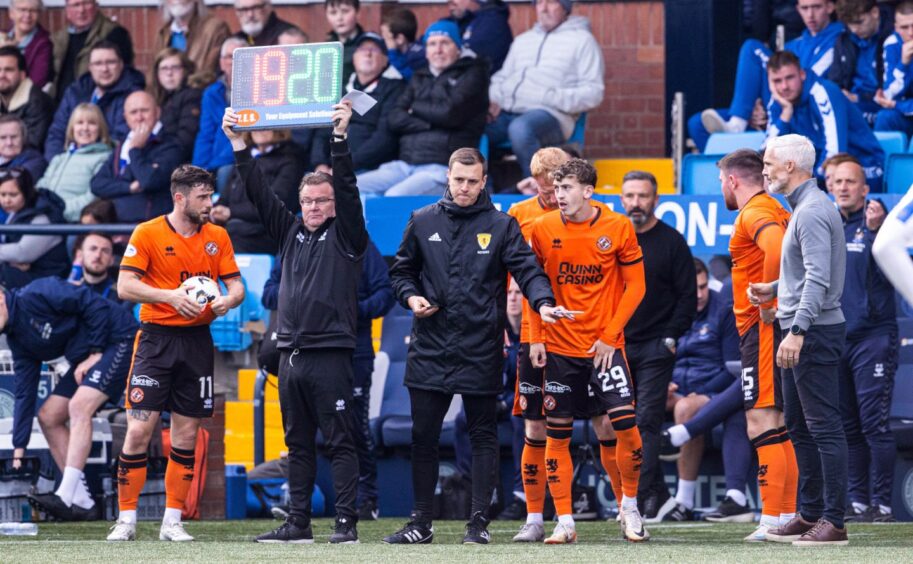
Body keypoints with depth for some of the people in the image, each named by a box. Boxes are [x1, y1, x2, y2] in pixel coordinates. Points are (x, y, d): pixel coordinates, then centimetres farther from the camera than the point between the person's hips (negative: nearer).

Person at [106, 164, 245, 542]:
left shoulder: (217, 237, 8)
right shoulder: (148, 234, -4)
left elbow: (236, 285, 11)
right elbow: (125, 286, -9)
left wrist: (228, 300, -13)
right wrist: (170, 296, -21)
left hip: (197, 341, 4)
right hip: (156, 338, -4)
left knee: (186, 434, 4)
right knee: (139, 429, -10)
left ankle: (172, 522, 11)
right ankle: (126, 520, -2)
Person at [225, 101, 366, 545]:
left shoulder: (345, 235, 1)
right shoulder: (290, 231, 15)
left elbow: (347, 189, -11)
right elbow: (259, 193, 12)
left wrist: (340, 138, -20)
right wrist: (239, 145, 5)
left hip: (331, 354, -6)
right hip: (291, 354, 6)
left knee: (340, 442, -5)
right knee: (298, 445, 9)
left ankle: (347, 523, -6)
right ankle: (298, 522, 12)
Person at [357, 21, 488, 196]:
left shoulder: (472, 75, 8)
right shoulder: (419, 79, 24)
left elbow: (451, 113, -9)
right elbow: (394, 118, 10)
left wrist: (416, 108, 7)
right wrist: (429, 124, -6)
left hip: (443, 168, -7)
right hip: (405, 166, 7)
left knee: (394, 196, -35)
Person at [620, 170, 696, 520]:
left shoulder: (671, 242, 0)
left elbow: (688, 296, 0)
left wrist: (671, 337, -8)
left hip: (656, 348, -4)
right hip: (616, 347, 4)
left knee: (646, 422, -11)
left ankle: (641, 498, -15)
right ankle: (657, 492, 13)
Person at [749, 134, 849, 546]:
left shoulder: (812, 212, -17)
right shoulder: (804, 207, 17)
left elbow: (817, 279, -26)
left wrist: (798, 330, -32)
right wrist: (774, 290, 15)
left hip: (814, 331, -11)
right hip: (802, 330, 11)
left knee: (824, 425, -10)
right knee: (799, 425, 15)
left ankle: (833, 521, -11)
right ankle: (810, 514, 20)